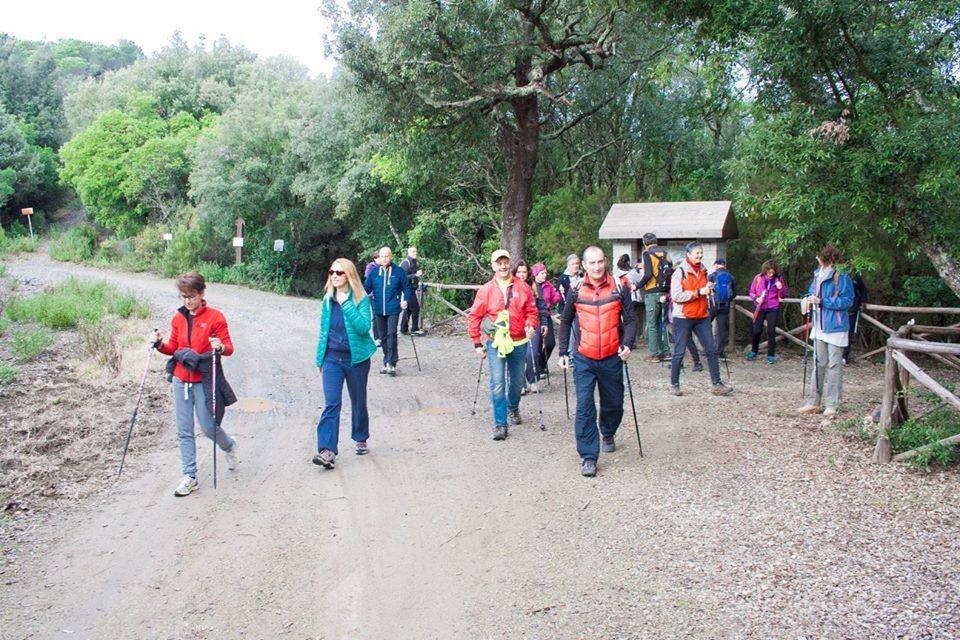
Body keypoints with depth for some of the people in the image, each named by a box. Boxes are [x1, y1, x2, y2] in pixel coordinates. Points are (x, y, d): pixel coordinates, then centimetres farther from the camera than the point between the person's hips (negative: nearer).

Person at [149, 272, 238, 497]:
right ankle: (189, 477, 12)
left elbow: (229, 348, -7)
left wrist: (220, 347, -29)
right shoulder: (178, 318, 8)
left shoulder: (215, 317, -8)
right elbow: (173, 348, 14)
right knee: (184, 431, 4)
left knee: (208, 427, 0)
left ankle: (229, 447, 34)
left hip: (204, 381, -5)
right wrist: (160, 344, -5)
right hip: (181, 380, 5)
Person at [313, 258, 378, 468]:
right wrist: (320, 360, 15)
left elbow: (364, 327, -22)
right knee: (331, 403, -11)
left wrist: (346, 304, -26)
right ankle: (327, 450, -16)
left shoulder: (361, 299, -8)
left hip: (356, 358, -2)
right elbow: (324, 331, 14)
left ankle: (360, 438, 35)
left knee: (358, 402, 14)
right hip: (332, 358, 2)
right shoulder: (328, 300, 5)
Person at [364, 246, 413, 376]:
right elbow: (366, 287, 4)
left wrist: (405, 300, -9)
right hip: (379, 310, 3)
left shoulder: (399, 272, -1)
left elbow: (407, 288, 6)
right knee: (383, 336, 11)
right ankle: (386, 362, 24)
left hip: (393, 309, -3)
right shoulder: (374, 272, 5)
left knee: (391, 334, -14)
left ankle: (391, 363, -9)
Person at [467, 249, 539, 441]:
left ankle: (513, 408, 44)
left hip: (519, 342, 3)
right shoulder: (485, 290, -3)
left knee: (517, 381, 17)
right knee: (497, 383, -9)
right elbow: (474, 317, 1)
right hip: (495, 343, -2)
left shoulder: (522, 287, 2)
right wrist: (477, 343, 0)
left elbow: (531, 310, 8)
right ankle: (500, 424, -2)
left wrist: (531, 325, -13)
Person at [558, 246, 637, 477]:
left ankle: (608, 434, 46)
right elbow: (566, 322, 11)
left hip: (612, 357, 1)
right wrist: (563, 352, 7)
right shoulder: (576, 290, -1)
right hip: (583, 358, -1)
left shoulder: (619, 287, -3)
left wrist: (628, 344, -15)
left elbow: (630, 318, 1)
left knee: (614, 403, 15)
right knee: (584, 407, -8)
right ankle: (588, 456, -1)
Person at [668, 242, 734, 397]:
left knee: (711, 349, 3)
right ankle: (674, 384, 14)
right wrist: (699, 292, -19)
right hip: (683, 317, -6)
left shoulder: (703, 270, 12)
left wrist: (709, 289, 2)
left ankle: (717, 384, 9)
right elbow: (676, 296, -19)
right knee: (679, 353, 1)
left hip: (702, 316, 6)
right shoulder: (680, 271, -9)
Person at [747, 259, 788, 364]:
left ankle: (771, 355, 9)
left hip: (773, 309, 0)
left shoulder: (778, 279, -1)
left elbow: (783, 296, 4)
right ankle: (754, 351, 27)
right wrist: (756, 298, -15)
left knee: (771, 331, -1)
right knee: (756, 330, 6)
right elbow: (751, 292, 5)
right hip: (759, 308, 0)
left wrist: (781, 288, -16)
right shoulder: (758, 278, -3)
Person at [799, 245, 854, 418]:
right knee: (819, 364, 12)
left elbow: (847, 301, -16)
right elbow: (811, 292, 22)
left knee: (834, 365, -1)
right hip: (819, 327, 7)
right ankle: (813, 402, 20)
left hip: (835, 327, -7)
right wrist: (807, 300, -2)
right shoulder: (818, 276, 9)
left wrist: (821, 301, -19)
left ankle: (832, 405, 5)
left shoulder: (842, 277, -13)